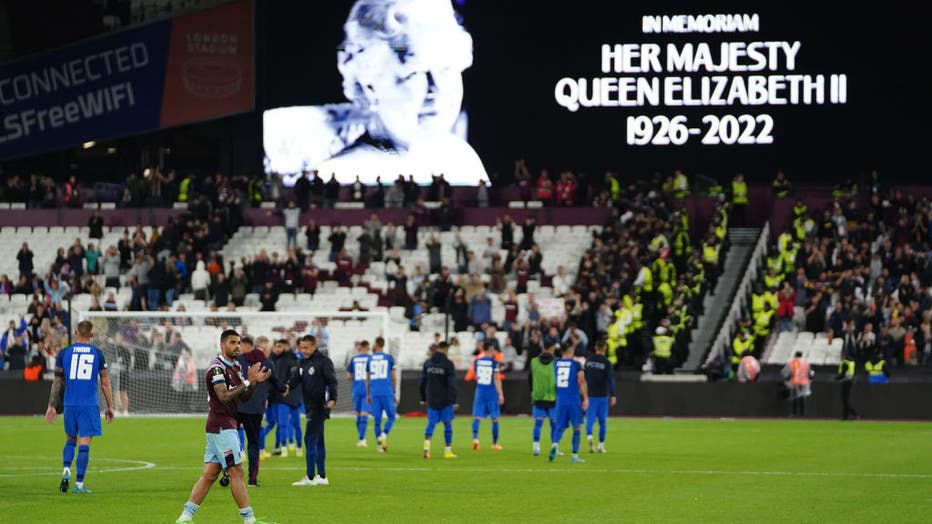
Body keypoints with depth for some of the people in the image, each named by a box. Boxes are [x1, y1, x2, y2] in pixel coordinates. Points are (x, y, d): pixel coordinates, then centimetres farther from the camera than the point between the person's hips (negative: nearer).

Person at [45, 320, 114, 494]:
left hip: (70, 404, 2)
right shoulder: (98, 354, 1)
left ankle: (66, 470, -3)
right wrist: (110, 407, 12)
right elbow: (105, 383, 4)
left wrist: (52, 406, 12)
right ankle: (79, 483, -3)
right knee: (84, 443, 0)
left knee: (70, 439, 19)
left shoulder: (63, 353, 4)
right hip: (89, 405, -2)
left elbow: (57, 382, 6)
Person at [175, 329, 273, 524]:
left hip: (226, 426, 10)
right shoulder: (217, 367, -13)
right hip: (221, 426, -10)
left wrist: (255, 382, 0)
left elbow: (244, 397, 18)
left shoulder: (235, 367, 17)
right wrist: (248, 381, -22)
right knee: (236, 472, -7)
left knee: (209, 475, 6)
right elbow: (224, 396, -23)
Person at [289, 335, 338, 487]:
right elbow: (295, 379, 9)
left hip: (320, 406, -8)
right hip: (310, 406, 8)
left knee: (310, 439, -11)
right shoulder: (302, 363, 15)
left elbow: (332, 381, -13)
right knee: (318, 441, 12)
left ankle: (310, 477, -9)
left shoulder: (324, 361, -8)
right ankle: (321, 476, 18)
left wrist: (332, 399, -26)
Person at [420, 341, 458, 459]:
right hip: (445, 400, -4)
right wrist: (454, 401, -11)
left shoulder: (428, 363, 6)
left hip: (431, 400, 4)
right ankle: (447, 450, 7)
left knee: (431, 423, 6)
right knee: (447, 424, 5)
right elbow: (452, 384, -12)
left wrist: (423, 399, 19)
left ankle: (426, 445, -17)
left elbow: (423, 382, 11)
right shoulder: (448, 364, -9)